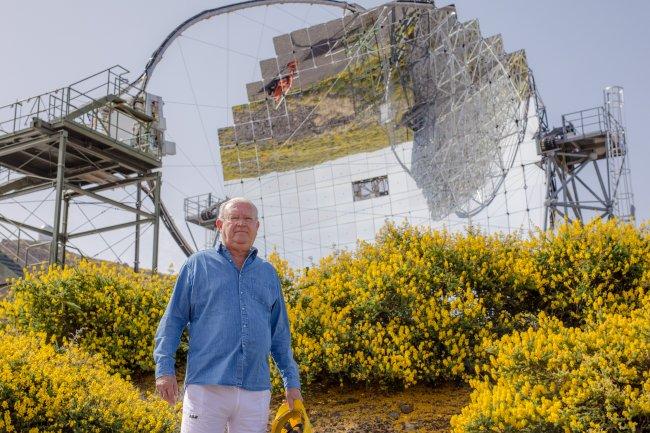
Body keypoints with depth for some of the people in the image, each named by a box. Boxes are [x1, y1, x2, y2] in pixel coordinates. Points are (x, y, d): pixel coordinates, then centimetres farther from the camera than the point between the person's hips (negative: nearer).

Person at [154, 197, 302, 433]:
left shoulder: (268, 273, 18)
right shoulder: (198, 264, 9)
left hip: (256, 390, 3)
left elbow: (280, 334, 21)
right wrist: (165, 369, -4)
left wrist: (292, 382, 17)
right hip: (206, 386, -3)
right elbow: (173, 320, 7)